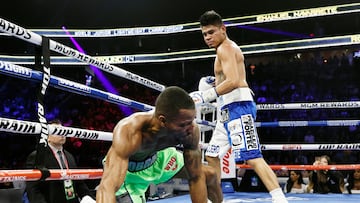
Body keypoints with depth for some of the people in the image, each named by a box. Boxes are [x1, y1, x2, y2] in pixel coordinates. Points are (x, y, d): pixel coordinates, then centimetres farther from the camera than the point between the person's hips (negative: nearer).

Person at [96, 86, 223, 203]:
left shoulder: (191, 131, -28)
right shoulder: (129, 132, -43)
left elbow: (195, 178, -18)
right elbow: (107, 187, -52)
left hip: (158, 157, 5)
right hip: (128, 170, -4)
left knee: (209, 174, 6)